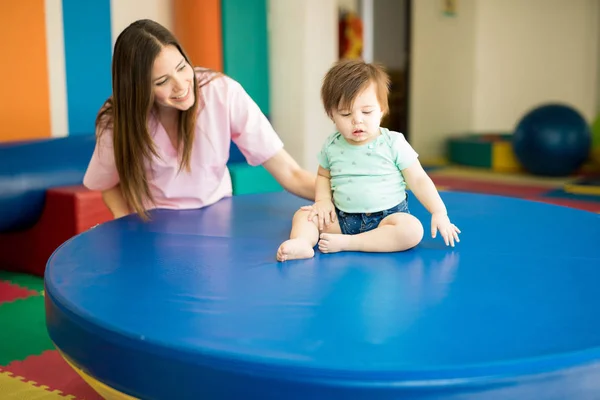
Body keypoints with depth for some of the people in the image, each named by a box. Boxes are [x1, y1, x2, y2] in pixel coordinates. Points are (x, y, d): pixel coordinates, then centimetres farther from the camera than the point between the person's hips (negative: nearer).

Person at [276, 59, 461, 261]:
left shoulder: (394, 143, -7)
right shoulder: (331, 146, 2)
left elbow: (418, 180, -3)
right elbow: (323, 176, 19)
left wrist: (439, 212, -11)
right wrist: (323, 201, 0)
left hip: (387, 217, -3)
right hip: (342, 219, 3)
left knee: (412, 230, -31)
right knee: (303, 214, -7)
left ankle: (345, 243, -30)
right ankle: (301, 242, -37)